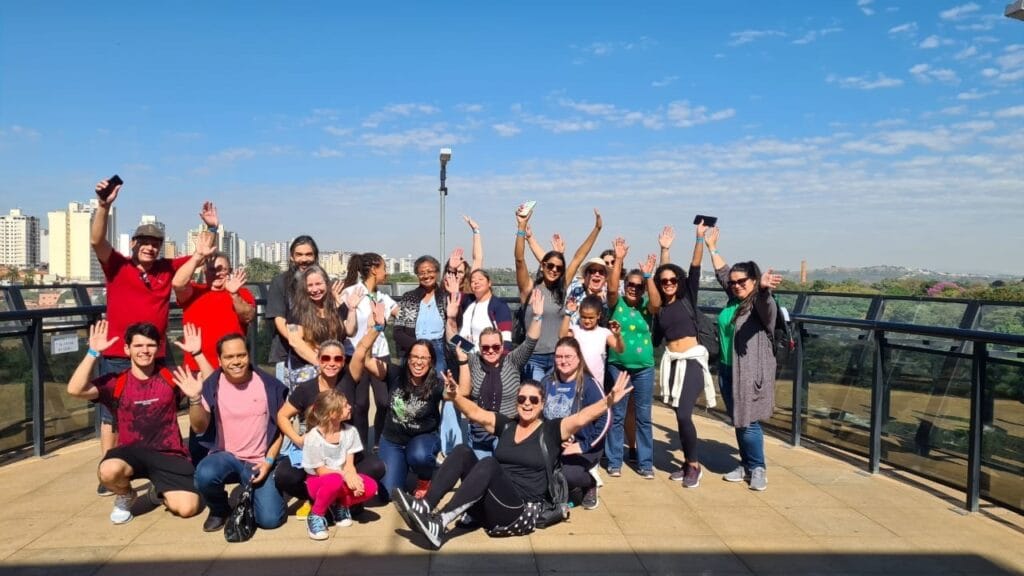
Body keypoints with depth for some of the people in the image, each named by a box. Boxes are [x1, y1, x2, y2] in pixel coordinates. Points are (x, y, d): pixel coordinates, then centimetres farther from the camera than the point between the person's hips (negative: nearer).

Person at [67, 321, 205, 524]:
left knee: (187, 508, -18)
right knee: (108, 471, -36)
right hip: (131, 452, 1)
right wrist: (94, 352, -19)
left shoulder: (170, 377, -1)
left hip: (168, 454, 0)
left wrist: (196, 353, -22)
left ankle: (159, 491, 20)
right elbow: (75, 390, -16)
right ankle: (125, 496, 3)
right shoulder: (116, 382, 0)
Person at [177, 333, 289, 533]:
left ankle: (249, 495, 21)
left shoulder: (269, 384, -6)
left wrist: (269, 460, -7)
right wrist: (195, 399, -30)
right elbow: (199, 428, -13)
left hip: (260, 463, 0)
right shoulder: (212, 386, -4)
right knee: (204, 475, -34)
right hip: (226, 456, 1)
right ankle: (219, 510, 2)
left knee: (269, 519, -16)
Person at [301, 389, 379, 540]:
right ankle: (316, 516, -12)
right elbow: (320, 471, -16)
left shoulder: (350, 432, -8)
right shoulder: (313, 437, -21)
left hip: (343, 478, 5)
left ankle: (339, 505, 5)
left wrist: (352, 477, -30)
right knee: (334, 481, -40)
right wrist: (344, 475, -27)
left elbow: (349, 465, -9)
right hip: (318, 481, -4)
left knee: (370, 487, -24)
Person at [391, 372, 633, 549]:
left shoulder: (551, 430, 3)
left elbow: (581, 418, -13)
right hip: (489, 508, 5)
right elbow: (475, 413, 5)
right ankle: (424, 507, -27)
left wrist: (608, 401, -29)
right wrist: (455, 396, -13)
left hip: (522, 512, -5)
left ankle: (439, 523, -36)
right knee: (463, 452, -14)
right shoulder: (506, 425, 15)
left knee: (488, 463, -30)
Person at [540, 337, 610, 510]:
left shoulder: (589, 384, -12)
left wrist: (584, 446, -17)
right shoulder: (547, 382, 4)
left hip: (582, 448, -5)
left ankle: (590, 483, 5)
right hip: (552, 446, 5)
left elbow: (605, 418, -16)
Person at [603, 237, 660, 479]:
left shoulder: (646, 306, 2)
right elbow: (611, 288, -20)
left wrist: (649, 276, -27)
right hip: (617, 366, -1)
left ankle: (645, 463, 18)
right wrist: (618, 260, -28)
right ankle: (614, 461, 16)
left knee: (643, 417, 8)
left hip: (644, 368, 1)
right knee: (617, 416, 6)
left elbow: (657, 303, -20)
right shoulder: (617, 303, -1)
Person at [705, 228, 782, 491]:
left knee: (748, 422, -4)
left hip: (751, 373, -8)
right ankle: (746, 465, 24)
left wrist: (764, 288, -60)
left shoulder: (763, 303, -13)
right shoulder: (734, 300, 9)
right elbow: (722, 273, 24)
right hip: (727, 370, 8)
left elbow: (765, 304, -38)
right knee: (738, 421, 13)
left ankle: (758, 469, 11)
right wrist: (712, 248, 28)